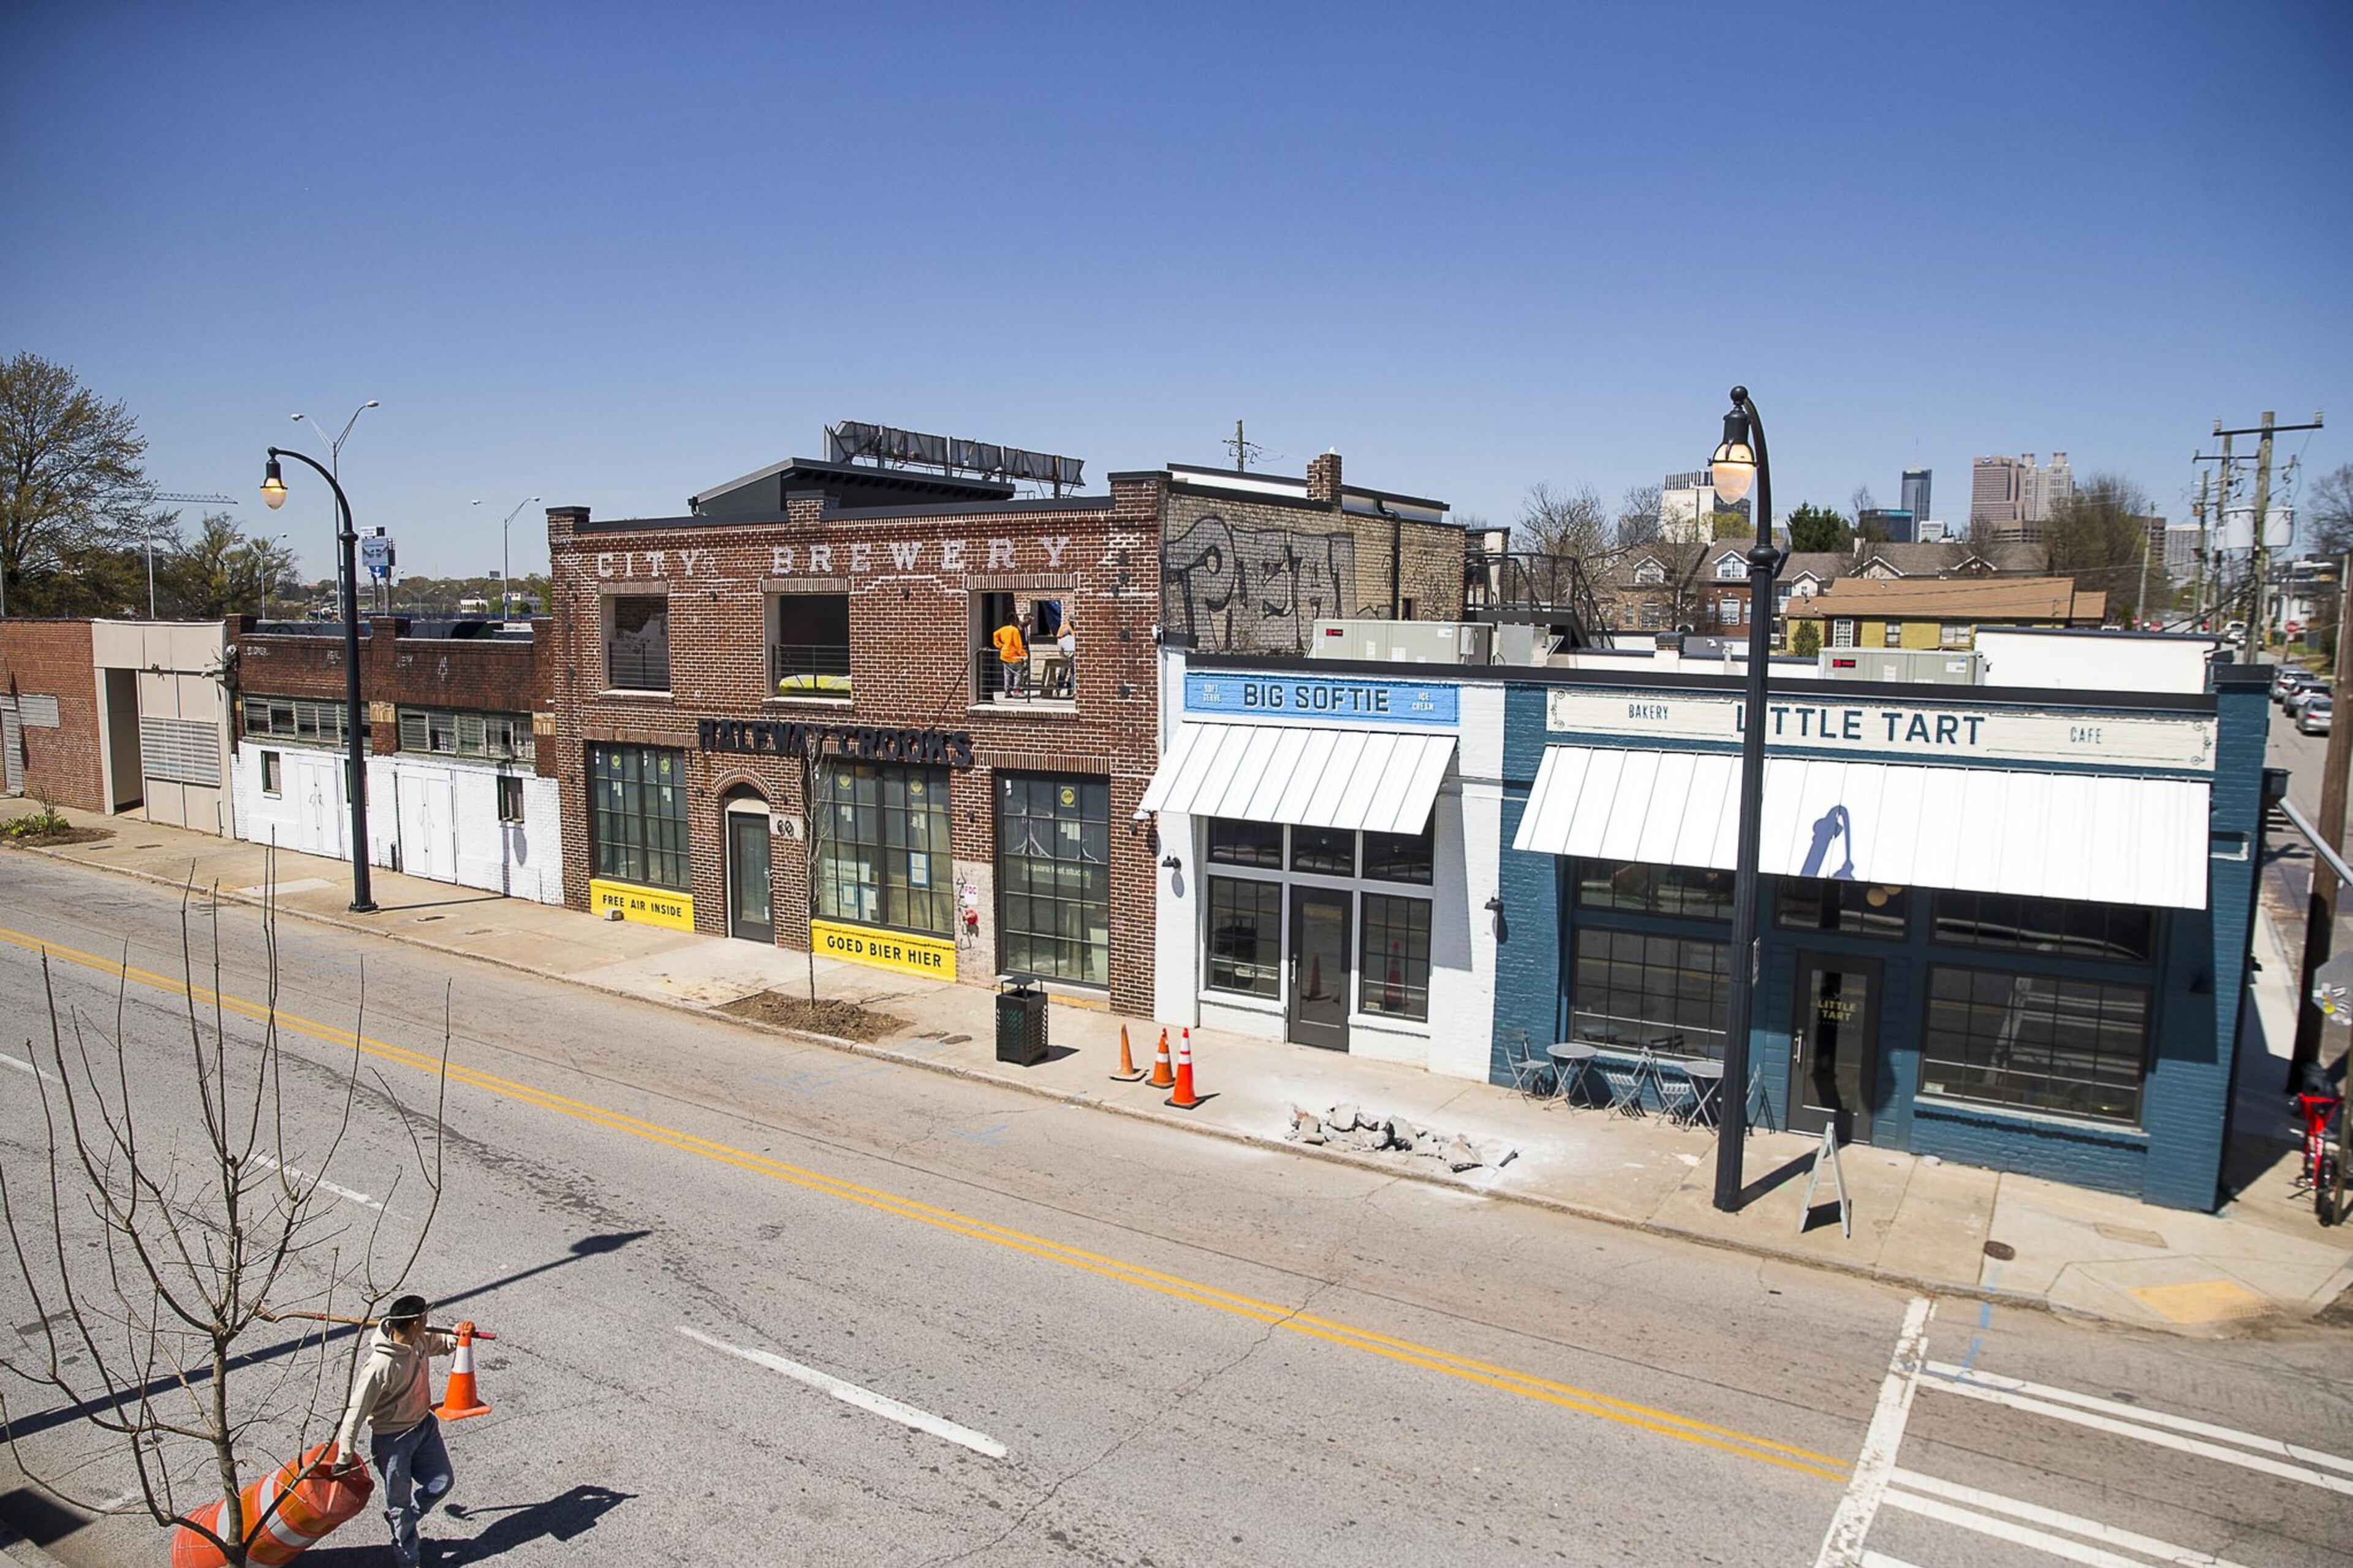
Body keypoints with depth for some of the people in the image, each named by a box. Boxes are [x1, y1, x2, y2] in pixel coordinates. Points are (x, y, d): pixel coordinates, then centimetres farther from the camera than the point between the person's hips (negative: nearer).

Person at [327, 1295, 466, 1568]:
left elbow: (437, 1344, 15)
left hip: (425, 1425, 7)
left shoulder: (419, 1341, -11)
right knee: (400, 1500, 11)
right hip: (393, 1438, -7)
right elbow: (356, 1411, -25)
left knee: (442, 1482, 15)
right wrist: (344, 1457, -18)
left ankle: (400, 1518, 40)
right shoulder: (381, 1365, -34)